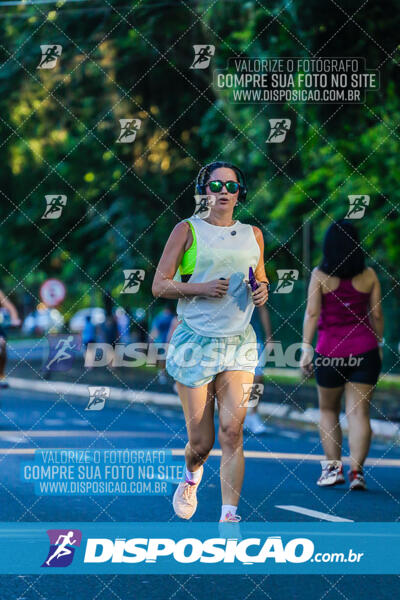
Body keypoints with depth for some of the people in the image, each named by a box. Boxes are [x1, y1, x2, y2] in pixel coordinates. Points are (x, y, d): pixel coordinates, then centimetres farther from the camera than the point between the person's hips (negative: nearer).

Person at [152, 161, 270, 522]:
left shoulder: (252, 234, 12)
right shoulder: (188, 230, 1)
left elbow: (261, 279, 25)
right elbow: (159, 285, -2)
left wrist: (262, 291, 2)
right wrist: (202, 288, -16)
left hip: (239, 343, 2)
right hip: (195, 342, -2)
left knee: (232, 432, -12)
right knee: (201, 441, 1)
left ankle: (229, 517, -10)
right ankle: (191, 478, 37)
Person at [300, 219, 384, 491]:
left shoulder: (320, 275, -4)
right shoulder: (369, 276, 1)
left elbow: (312, 313, -10)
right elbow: (377, 315, 4)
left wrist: (306, 347, -9)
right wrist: (379, 344, 15)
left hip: (330, 351, -1)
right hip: (364, 350, 1)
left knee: (328, 411, 16)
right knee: (359, 412, 1)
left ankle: (333, 466, 10)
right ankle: (356, 471, -8)